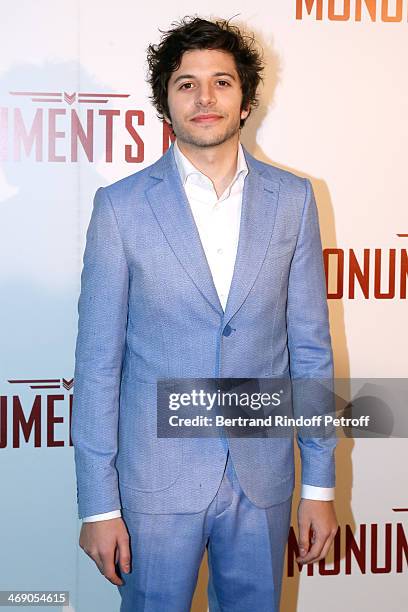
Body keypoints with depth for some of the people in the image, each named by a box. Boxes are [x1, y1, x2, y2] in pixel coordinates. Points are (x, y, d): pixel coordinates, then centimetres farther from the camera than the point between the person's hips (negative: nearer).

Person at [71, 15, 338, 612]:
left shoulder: (292, 198, 0)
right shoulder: (121, 206, -6)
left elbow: (310, 346, 3)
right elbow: (97, 363, -5)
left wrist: (320, 484, 2)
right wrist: (99, 505, -7)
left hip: (263, 474, 2)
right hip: (158, 479, -2)